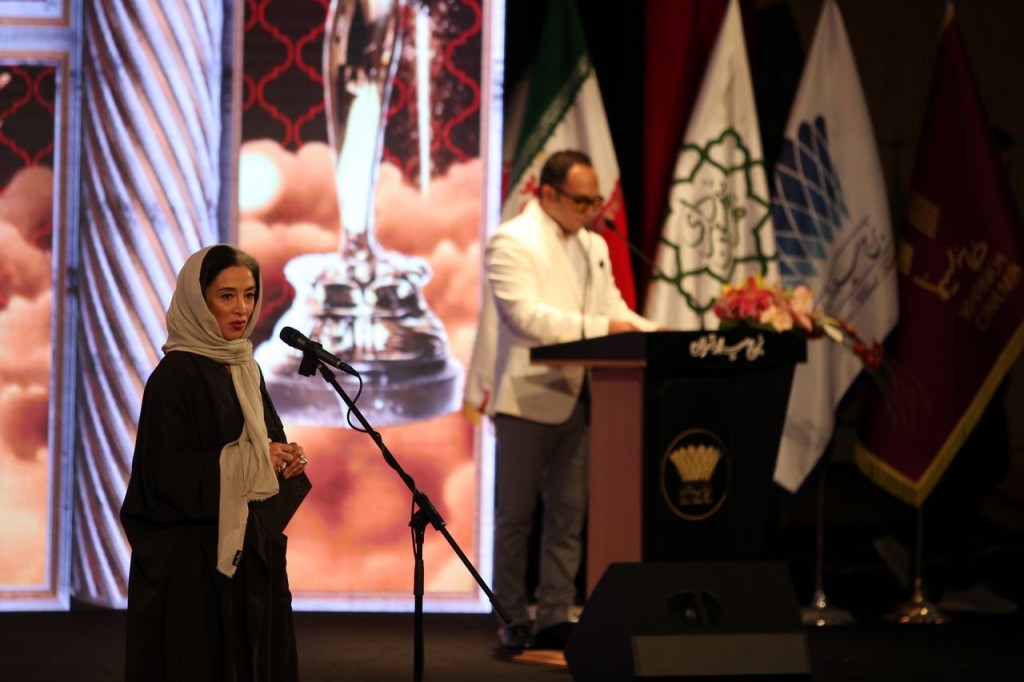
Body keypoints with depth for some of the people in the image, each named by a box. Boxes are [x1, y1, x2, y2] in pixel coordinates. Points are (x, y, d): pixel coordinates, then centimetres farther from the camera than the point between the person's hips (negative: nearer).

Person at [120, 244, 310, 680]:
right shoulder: (176, 375, -12)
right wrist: (249, 462, -18)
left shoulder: (247, 370, 13)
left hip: (251, 554, 8)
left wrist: (284, 463, -2)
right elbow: (164, 472, -17)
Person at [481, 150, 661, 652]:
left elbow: (614, 308, 15)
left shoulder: (593, 246, 16)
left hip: (577, 398, 7)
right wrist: (599, 327, -25)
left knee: (568, 516, 7)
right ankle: (512, 621, 8)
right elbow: (526, 315, -20)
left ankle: (555, 619, 12)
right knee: (516, 516, 2)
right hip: (528, 398, -7)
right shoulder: (511, 242, -9)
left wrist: (652, 333, -5)